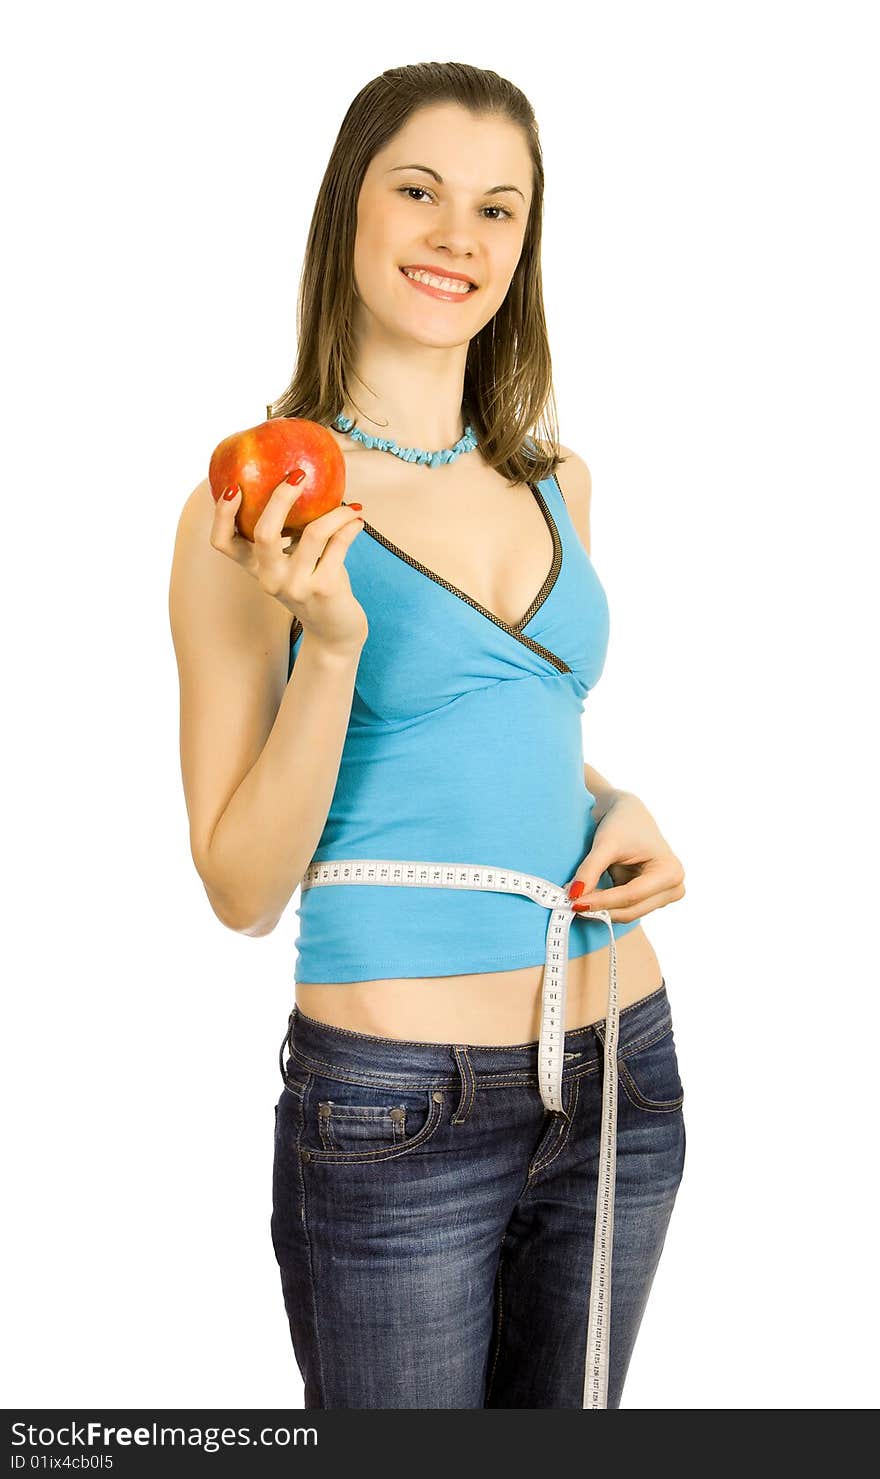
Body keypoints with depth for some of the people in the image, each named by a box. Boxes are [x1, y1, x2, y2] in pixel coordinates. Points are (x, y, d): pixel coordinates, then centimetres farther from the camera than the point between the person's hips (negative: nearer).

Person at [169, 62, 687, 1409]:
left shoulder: (556, 481, 6)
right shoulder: (256, 509, -9)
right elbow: (243, 892, -10)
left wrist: (620, 809, 1)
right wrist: (331, 645, -23)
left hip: (620, 1069, 6)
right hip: (394, 1108, -5)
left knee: (563, 1418, 20)